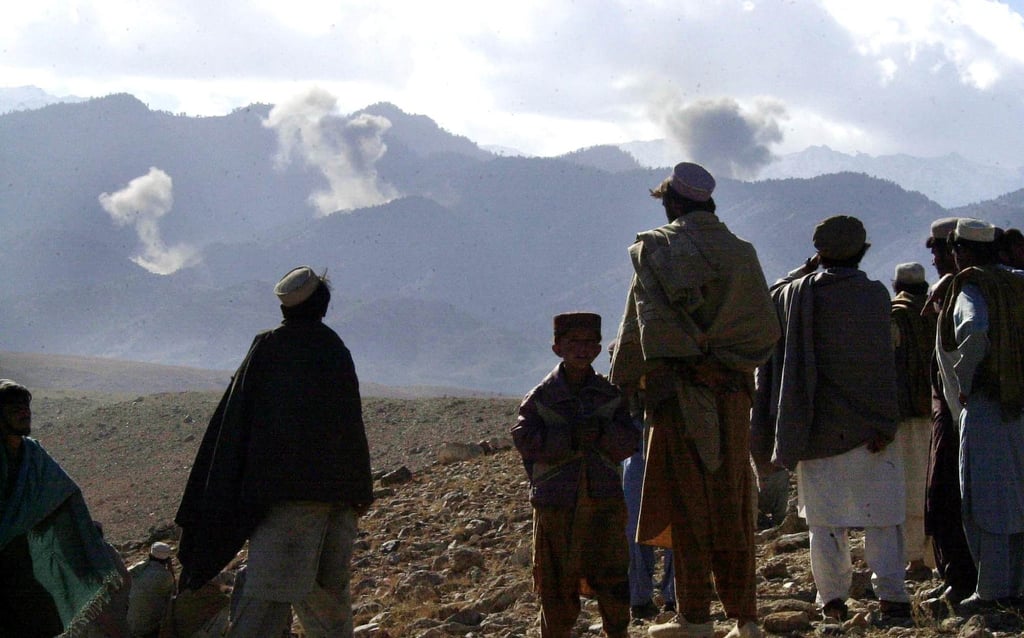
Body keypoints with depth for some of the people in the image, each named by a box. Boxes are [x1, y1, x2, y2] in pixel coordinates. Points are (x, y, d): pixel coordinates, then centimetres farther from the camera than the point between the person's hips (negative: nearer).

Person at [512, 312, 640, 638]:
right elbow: (525, 440, -12)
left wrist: (601, 432, -20)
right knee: (557, 579, 3)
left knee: (612, 573, 5)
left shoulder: (611, 395, 7)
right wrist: (570, 438, -19)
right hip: (556, 502, -2)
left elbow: (629, 442, -1)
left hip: (604, 500, 2)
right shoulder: (541, 397, 1)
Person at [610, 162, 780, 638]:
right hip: (731, 393, 3)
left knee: (686, 502, 2)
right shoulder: (741, 253, 6)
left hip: (676, 390, -3)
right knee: (731, 506, 9)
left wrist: (620, 384, 5)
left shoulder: (656, 248, -2)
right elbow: (767, 329, 6)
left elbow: (638, 326, -4)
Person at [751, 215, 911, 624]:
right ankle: (890, 594, -5)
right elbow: (882, 363, -11)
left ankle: (832, 598, 6)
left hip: (815, 427, 3)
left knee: (824, 517, 8)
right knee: (881, 517, 1)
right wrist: (885, 423, -11)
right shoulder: (873, 294, -6)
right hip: (864, 423, -3)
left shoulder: (794, 294, 2)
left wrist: (805, 271, 22)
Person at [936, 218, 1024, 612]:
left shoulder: (971, 288, -10)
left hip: (986, 405, -7)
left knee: (985, 499, -3)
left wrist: (964, 380, -16)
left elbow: (974, 331, -30)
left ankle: (990, 590, -3)